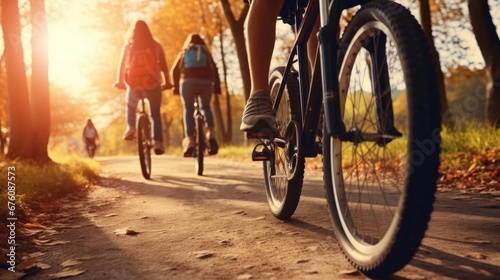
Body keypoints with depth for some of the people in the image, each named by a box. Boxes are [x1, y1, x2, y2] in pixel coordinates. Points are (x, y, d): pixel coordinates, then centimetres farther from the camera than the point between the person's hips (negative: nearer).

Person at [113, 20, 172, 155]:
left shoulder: (128, 46, 4)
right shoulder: (156, 46, 3)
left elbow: (122, 64, 4)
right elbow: (163, 65, 1)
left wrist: (120, 81, 13)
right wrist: (167, 82, 8)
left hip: (134, 83, 1)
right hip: (152, 83, -1)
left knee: (131, 106, 30)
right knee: (155, 114, 10)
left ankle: (130, 128, 8)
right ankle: (158, 143, -4)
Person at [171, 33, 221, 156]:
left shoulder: (184, 52, 22)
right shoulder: (206, 52, 23)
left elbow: (175, 70, 13)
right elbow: (214, 70, 12)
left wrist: (176, 86, 20)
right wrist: (217, 86, 13)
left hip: (187, 82, -1)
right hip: (205, 82, 1)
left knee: (188, 110, 8)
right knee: (206, 107, 19)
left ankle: (189, 140, -7)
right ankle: (211, 134, -3)